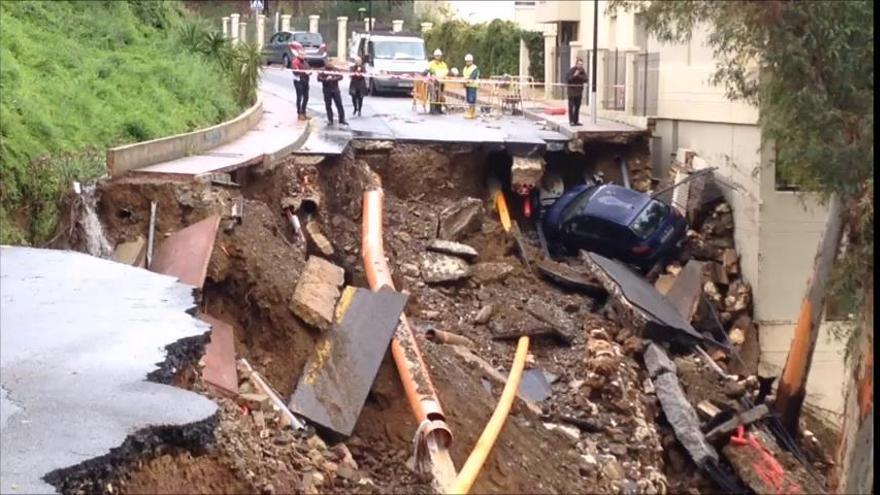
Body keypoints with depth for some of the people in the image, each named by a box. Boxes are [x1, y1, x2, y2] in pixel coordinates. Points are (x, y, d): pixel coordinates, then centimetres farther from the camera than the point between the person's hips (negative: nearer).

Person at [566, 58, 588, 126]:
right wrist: (574, 75, -27)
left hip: (579, 91, 5)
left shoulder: (582, 71, 5)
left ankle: (576, 121, 13)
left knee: (577, 107, 8)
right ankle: (571, 121, -6)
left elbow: (585, 80, -4)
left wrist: (579, 76, -19)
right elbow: (567, 80, -14)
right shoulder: (571, 70, -9)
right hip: (572, 91, -5)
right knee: (571, 107, -6)